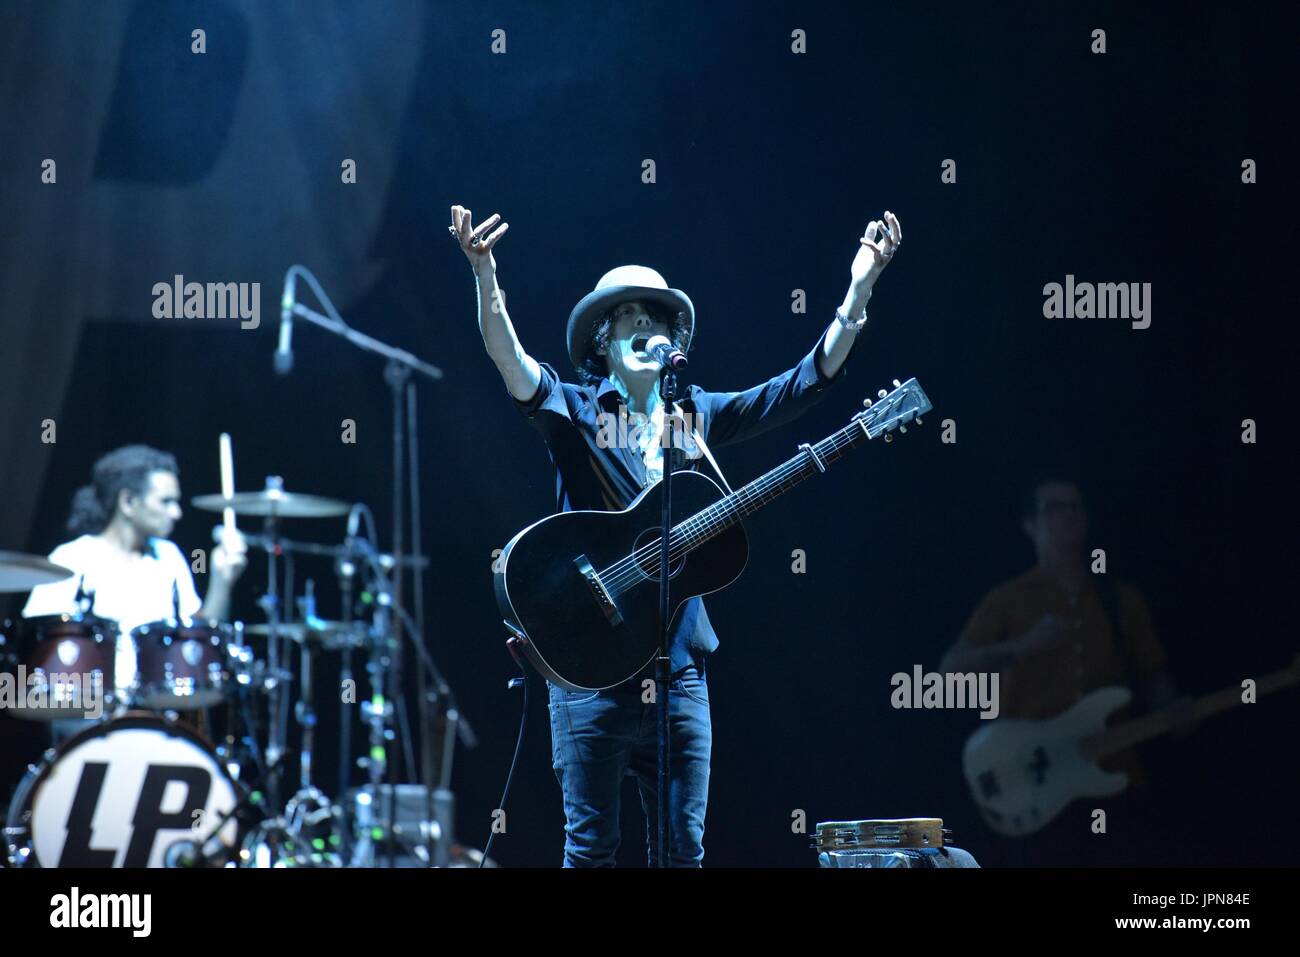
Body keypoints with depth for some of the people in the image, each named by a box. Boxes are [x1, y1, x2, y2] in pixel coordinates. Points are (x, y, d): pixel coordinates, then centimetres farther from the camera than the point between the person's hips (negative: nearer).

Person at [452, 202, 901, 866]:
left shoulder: (697, 414, 14)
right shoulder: (575, 412, 2)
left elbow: (809, 379, 10)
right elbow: (511, 362, -18)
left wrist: (858, 292, -2)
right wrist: (483, 274, -35)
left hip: (676, 667, 4)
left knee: (683, 848, 5)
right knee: (591, 848, -2)